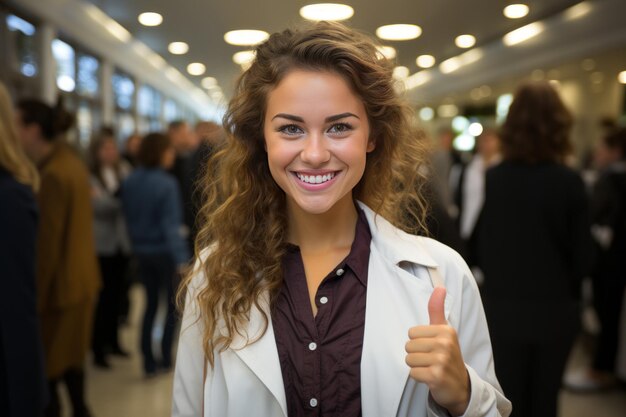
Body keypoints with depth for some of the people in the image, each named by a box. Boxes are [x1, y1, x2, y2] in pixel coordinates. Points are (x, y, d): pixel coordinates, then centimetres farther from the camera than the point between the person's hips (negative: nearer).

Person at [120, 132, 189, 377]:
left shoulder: (129, 182, 0)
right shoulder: (166, 184, -19)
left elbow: (128, 216, 7)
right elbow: (170, 224, -22)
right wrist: (181, 257, -23)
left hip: (142, 251, 6)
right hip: (164, 251, -6)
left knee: (150, 304, 16)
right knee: (173, 304, 12)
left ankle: (149, 362, 16)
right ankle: (165, 359, 16)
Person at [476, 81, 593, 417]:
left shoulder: (492, 179, -10)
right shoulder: (569, 182, -13)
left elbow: (481, 244, -3)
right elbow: (581, 253, -6)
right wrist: (566, 290, 13)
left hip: (503, 308, 1)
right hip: (555, 309, 0)